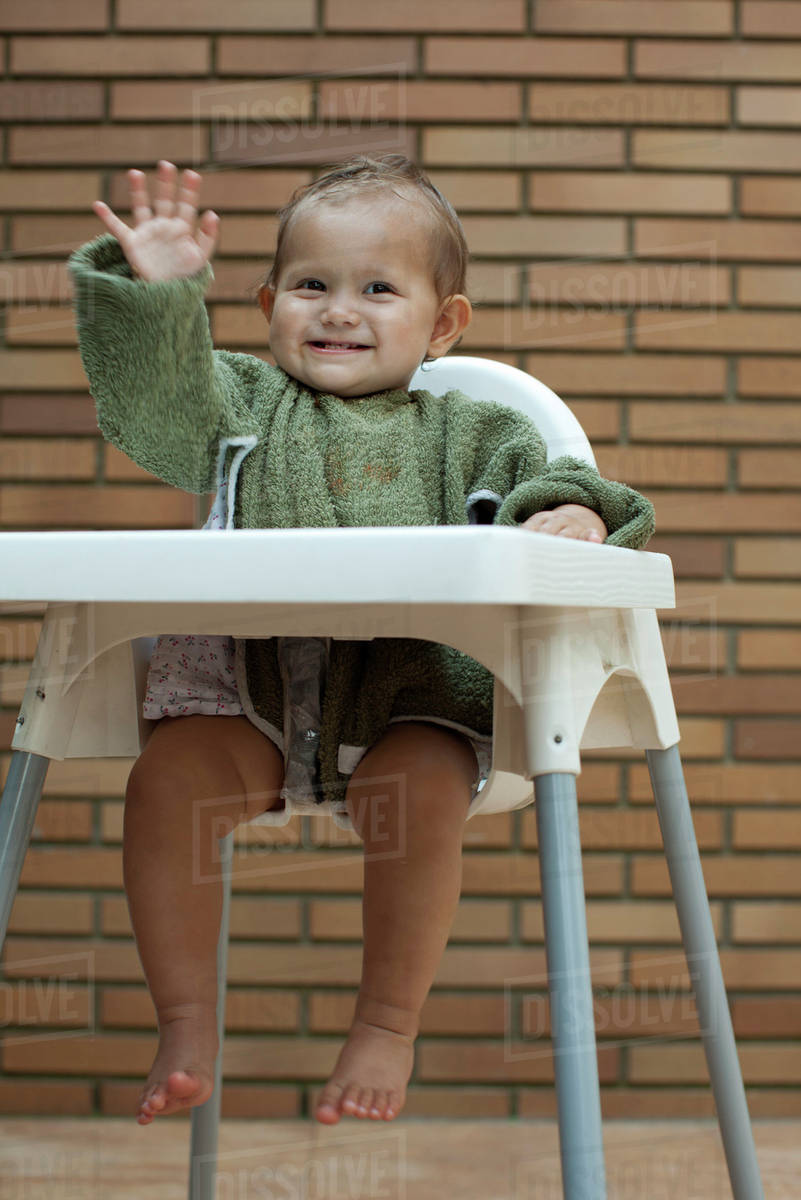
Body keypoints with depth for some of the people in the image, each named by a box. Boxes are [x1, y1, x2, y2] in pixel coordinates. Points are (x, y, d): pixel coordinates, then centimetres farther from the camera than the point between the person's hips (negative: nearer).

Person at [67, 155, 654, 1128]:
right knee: (164, 777, -25)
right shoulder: (245, 405, 18)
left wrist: (572, 515, -14)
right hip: (246, 688, 2)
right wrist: (151, 291, -10)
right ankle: (187, 1029, -10)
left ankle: (387, 1030, -13)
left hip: (410, 691, -1)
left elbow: (548, 489, 10)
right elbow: (148, 402, 3)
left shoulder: (469, 436, 16)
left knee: (419, 796, -32)